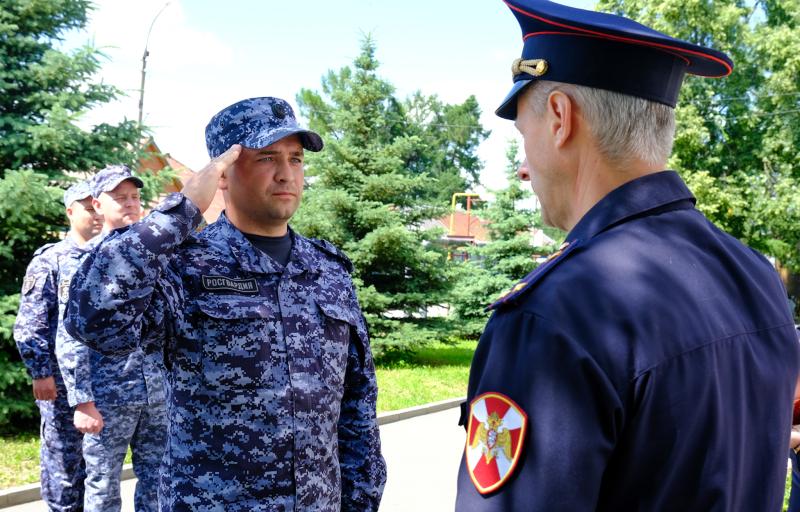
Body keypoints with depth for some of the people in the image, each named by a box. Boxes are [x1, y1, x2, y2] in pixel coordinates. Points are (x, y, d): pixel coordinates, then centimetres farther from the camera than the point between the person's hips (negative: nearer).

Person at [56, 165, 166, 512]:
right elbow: (70, 338, -8)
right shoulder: (82, 260, -3)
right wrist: (82, 401, -14)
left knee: (157, 482, 12)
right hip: (109, 395, -4)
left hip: (159, 392, 4)